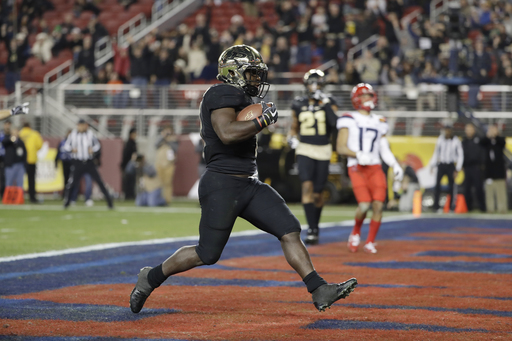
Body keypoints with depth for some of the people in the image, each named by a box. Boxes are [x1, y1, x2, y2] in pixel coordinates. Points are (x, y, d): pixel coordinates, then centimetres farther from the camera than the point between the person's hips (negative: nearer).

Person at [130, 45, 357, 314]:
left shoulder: (238, 97, 18)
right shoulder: (222, 94, -13)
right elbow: (227, 133, -28)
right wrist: (263, 120, -19)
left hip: (248, 185, 10)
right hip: (222, 185, -10)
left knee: (290, 231, -2)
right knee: (207, 254, -2)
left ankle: (320, 292, -5)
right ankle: (151, 277, 18)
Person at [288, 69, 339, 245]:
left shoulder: (329, 103, -1)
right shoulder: (298, 104, 3)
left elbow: (335, 123, -19)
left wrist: (325, 104, -23)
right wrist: (293, 138, -3)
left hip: (323, 151, 0)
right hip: (305, 150, 0)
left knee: (317, 193, 6)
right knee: (307, 186, -19)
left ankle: (315, 225, 29)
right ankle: (312, 229, -22)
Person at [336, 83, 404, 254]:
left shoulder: (379, 122, 16)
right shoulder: (349, 119, 0)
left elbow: (385, 149, 18)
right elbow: (340, 147, -5)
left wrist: (395, 166, 4)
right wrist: (358, 155, -21)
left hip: (375, 168, 4)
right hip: (357, 168, -4)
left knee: (378, 205, -10)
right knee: (364, 205, -19)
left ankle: (370, 242, 5)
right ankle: (356, 232, 11)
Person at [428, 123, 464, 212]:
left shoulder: (456, 141, -2)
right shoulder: (440, 140, 7)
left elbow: (460, 156, -1)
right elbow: (436, 153, 15)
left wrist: (457, 169, -7)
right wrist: (432, 165, 10)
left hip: (451, 165, -2)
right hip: (441, 164, 2)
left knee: (451, 186, -1)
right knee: (437, 185, -10)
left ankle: (451, 207, 6)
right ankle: (436, 206, -9)